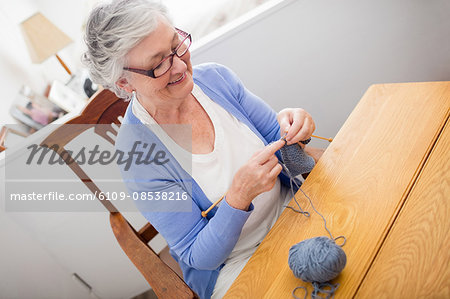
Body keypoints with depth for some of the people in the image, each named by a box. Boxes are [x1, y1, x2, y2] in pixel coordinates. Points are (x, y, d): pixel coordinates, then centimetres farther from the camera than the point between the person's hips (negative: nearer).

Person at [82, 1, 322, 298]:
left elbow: (276, 140, 1)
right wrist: (239, 196, -35)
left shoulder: (215, 77, -8)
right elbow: (199, 257, -17)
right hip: (232, 266, -4)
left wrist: (288, 124, -23)